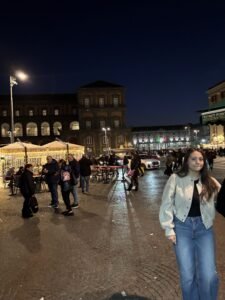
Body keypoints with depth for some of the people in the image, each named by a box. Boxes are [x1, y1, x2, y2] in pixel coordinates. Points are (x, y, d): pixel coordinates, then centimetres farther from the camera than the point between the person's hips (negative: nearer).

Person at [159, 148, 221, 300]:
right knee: (187, 275, 5)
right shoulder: (176, 179, -7)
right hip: (182, 227, -1)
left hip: (204, 228, 2)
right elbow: (167, 204, -4)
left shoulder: (210, 181, 2)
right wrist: (169, 229, -5)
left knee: (208, 275, -1)